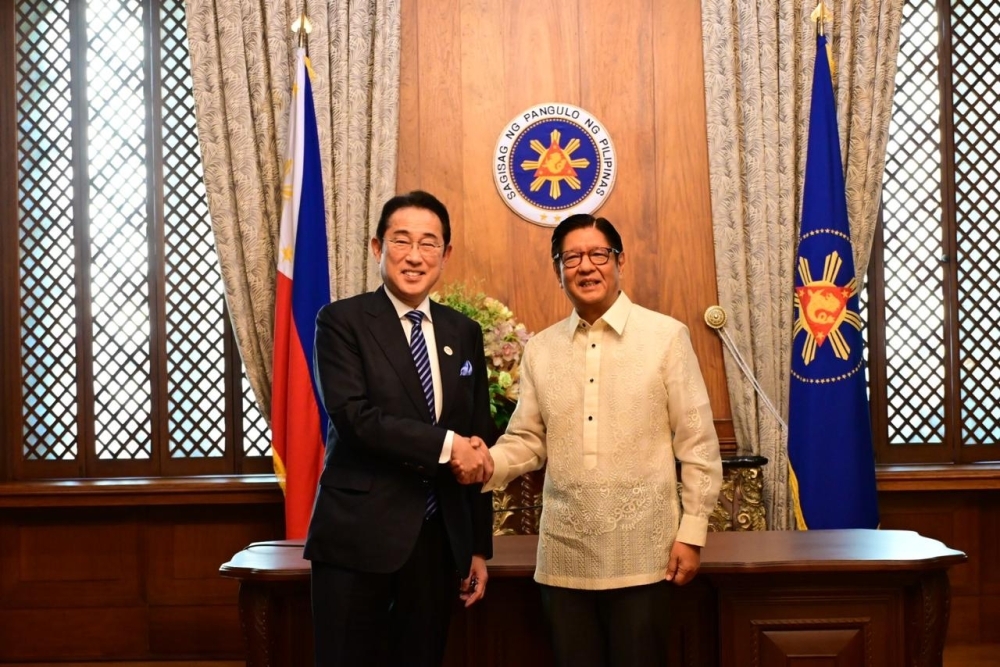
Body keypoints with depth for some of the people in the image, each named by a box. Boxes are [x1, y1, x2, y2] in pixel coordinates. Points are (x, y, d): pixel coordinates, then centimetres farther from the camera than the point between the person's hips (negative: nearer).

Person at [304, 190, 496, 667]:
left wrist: (479, 546, 11)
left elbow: (479, 441, 12)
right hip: (359, 537, -4)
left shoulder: (464, 332, 9)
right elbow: (353, 416, -18)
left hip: (440, 538, 4)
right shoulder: (341, 321, -4)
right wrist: (446, 444, -18)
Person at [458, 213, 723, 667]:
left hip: (641, 552, -3)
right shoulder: (540, 349, 7)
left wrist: (692, 532, -5)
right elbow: (528, 440, 8)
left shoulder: (666, 336, -4)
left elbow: (697, 443, -3)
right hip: (563, 554, 3)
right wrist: (489, 463, -13)